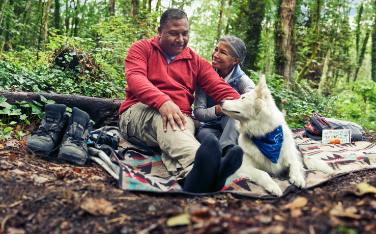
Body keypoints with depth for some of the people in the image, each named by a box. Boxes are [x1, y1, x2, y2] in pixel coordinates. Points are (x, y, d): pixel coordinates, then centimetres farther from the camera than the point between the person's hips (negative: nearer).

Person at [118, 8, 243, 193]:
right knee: (164, 120, -38)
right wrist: (162, 101, -32)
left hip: (180, 118, 3)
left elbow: (219, 88, 6)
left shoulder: (196, 61, 17)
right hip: (139, 112, -3)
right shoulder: (141, 49, 9)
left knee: (175, 140, -35)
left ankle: (191, 178, -68)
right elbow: (135, 77, -11)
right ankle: (200, 165, -68)